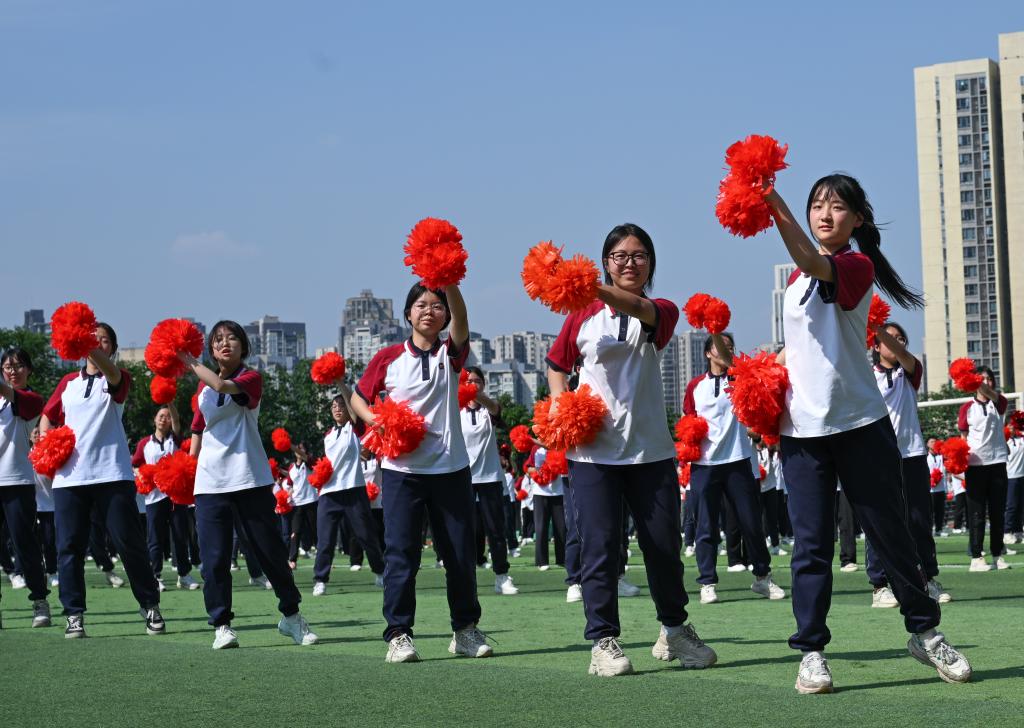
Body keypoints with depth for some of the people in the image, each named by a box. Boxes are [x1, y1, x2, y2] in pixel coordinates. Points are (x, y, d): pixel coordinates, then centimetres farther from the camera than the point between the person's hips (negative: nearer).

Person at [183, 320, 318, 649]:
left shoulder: (251, 378, -1)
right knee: (214, 557, -3)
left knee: (271, 550, 3)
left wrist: (191, 363, -9)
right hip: (210, 483, 3)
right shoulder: (203, 389, 13)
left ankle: (291, 615, 19)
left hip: (250, 479, -3)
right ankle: (221, 625, 5)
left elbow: (222, 385, -22)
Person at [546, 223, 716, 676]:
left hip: (650, 448, 1)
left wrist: (589, 288, -41)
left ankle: (674, 631, 25)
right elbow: (557, 365, 17)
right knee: (600, 546, -4)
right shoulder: (583, 316, 6)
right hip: (593, 450, -1)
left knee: (664, 543, 6)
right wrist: (561, 405, -5)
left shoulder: (662, 312, 3)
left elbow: (637, 308, -21)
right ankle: (604, 642, 3)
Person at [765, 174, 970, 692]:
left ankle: (924, 632, 22)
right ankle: (811, 652, 3)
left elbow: (815, 265, -30)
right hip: (802, 427, 4)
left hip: (860, 421, -4)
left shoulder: (858, 266, -7)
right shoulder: (797, 277, 13)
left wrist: (777, 209, -42)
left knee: (890, 532, 5)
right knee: (810, 543, 0)